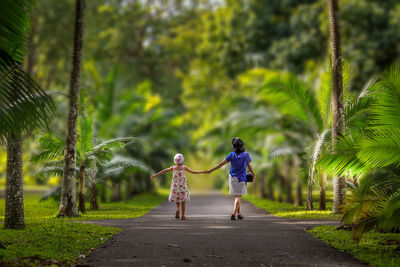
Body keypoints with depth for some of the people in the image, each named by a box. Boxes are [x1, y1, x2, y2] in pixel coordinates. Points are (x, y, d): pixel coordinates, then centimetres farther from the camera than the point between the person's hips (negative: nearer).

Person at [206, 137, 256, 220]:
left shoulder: (232, 155, -9)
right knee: (238, 197, -2)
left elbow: (221, 164, -8)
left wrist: (211, 170, -1)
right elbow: (250, 166, -1)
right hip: (241, 178, -2)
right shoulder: (246, 155, -9)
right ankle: (234, 213, -21)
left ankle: (239, 214, 23)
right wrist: (254, 175, 17)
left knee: (237, 196, 17)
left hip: (233, 178, 2)